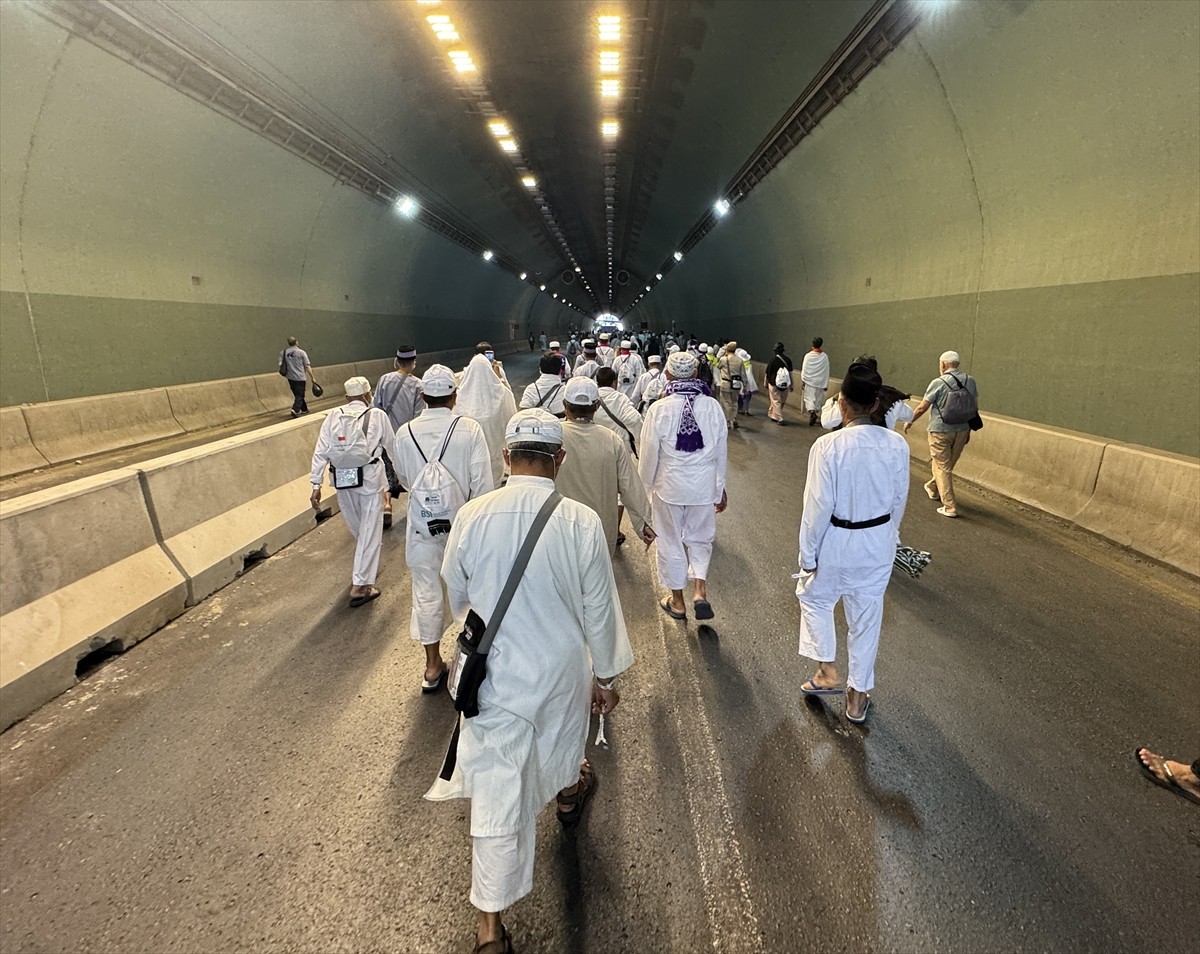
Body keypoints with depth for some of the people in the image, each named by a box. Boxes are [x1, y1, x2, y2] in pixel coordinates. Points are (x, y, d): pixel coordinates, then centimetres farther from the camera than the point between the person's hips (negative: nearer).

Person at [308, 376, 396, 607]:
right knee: (370, 529, 3)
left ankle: (366, 569, 46)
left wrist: (316, 485, 0)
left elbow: (321, 452, -2)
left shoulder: (333, 416, 4)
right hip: (369, 477, -4)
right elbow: (391, 445, 6)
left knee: (355, 527, 22)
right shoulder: (377, 415, -3)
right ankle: (361, 585, 0)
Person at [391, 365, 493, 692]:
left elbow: (403, 479, 9)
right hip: (462, 521, -1)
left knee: (426, 592, 13)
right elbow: (482, 483, -14)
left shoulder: (404, 433, -7)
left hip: (422, 524, 2)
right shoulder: (469, 429, -15)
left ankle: (432, 665, 24)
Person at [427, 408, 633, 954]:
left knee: (496, 792, 10)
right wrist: (605, 675, 7)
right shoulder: (581, 522, -20)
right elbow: (598, 609, -9)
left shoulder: (473, 516, -17)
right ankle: (568, 795, 64)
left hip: (493, 674, -1)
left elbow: (456, 594, 1)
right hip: (561, 670, 1)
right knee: (560, 744, 31)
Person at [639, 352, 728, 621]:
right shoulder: (713, 407, -7)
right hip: (704, 485, 2)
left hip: (669, 485, -2)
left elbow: (649, 455, -8)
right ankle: (700, 590, 6)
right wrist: (720, 489, 16)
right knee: (700, 538, 21)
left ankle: (677, 601, 27)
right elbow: (720, 453, 3)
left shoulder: (659, 409, -14)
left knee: (671, 541, 14)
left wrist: (645, 488, 7)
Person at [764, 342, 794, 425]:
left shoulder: (772, 361, -9)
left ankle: (780, 419, -5)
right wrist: (791, 385, 11)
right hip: (785, 385, 3)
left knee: (776, 401, 3)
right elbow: (790, 373, 3)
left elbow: (768, 374, -3)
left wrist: (766, 385, 9)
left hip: (774, 384, -3)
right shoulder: (788, 360, -1)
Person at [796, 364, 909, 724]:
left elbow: (818, 506, -18)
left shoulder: (828, 446, -23)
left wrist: (807, 554, -5)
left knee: (813, 597, 25)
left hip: (837, 542, -4)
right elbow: (899, 500, 3)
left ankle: (827, 671, 25)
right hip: (879, 542, 4)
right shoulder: (897, 445, -9)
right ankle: (858, 696, 32)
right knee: (867, 617, 17)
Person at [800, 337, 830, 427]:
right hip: (820, 382, 2)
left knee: (809, 398, 4)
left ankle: (812, 411, -24)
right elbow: (826, 371, -2)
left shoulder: (808, 356, -9)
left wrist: (803, 380, 4)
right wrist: (826, 384, 5)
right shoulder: (824, 356, -4)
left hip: (809, 381, -2)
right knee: (818, 400, 11)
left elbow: (804, 369, -6)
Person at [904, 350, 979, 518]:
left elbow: (921, 408, -7)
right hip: (962, 430, 6)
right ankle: (933, 489, 43)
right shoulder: (970, 381, 3)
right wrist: (968, 430, 20)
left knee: (942, 467, 1)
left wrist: (909, 421, 10)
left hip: (940, 431, -6)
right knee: (947, 465, 21)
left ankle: (950, 507, 0)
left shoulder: (938, 383, -12)